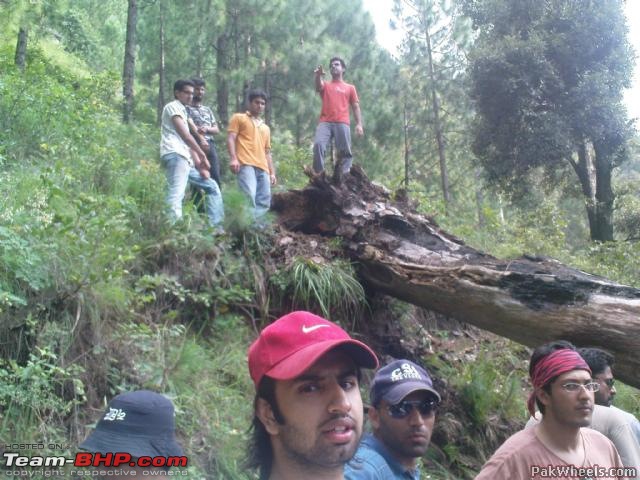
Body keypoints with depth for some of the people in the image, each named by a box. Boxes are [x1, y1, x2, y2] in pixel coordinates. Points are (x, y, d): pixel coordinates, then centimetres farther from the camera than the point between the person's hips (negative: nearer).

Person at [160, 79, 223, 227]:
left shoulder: (182, 111, 32)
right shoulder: (173, 106, 5)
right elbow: (185, 135, -8)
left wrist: (199, 165, 14)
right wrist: (202, 155, -4)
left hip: (186, 160, 10)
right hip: (175, 156, -10)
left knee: (212, 187, 17)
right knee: (176, 196, -27)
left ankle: (216, 227, 13)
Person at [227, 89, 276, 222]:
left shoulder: (265, 128, 34)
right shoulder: (239, 118, 16)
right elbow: (231, 138, 3)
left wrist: (272, 172, 20)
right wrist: (233, 158, -14)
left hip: (262, 168, 7)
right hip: (246, 164, -7)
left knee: (264, 202, -7)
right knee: (249, 196, -26)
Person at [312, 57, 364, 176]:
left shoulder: (350, 88, 22)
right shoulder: (326, 85, 23)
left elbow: (356, 107, 14)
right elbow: (318, 87, -2)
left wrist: (359, 124, 0)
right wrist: (318, 76, -25)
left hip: (342, 123, 0)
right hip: (325, 122, 0)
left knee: (345, 151, -8)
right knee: (318, 144, -22)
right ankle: (319, 174, -22)